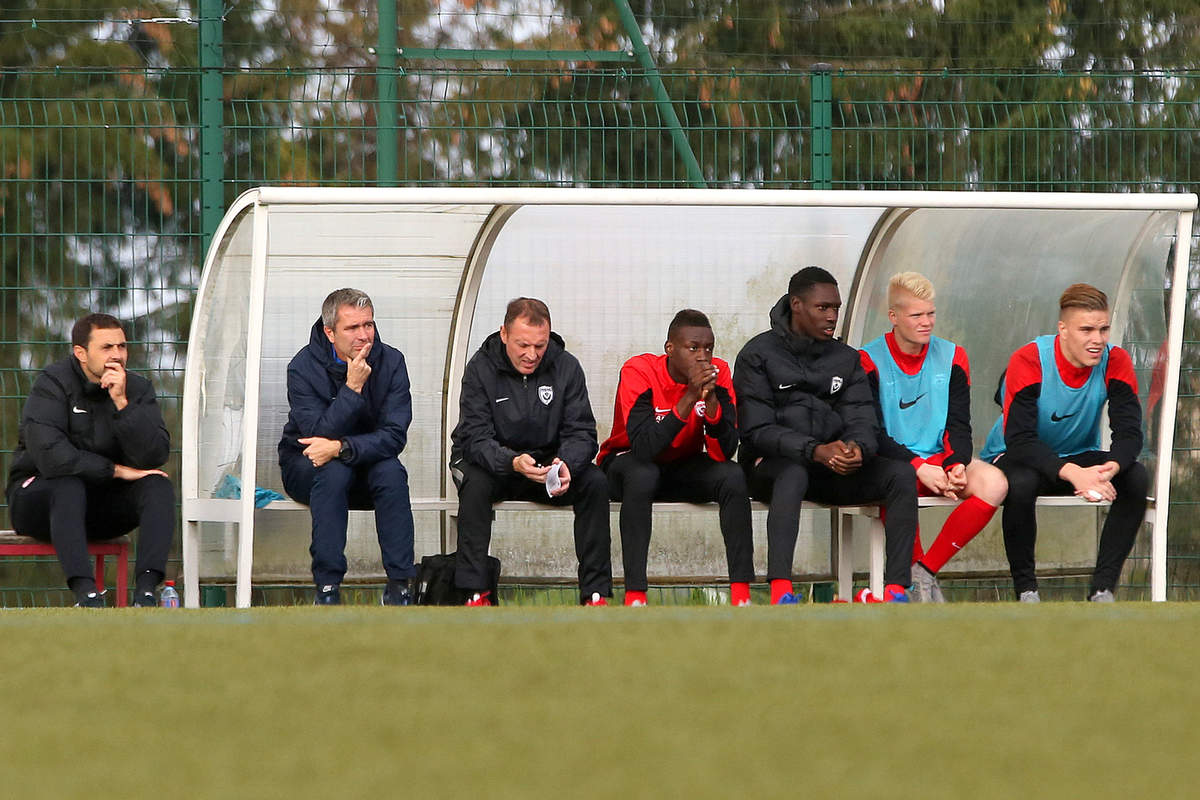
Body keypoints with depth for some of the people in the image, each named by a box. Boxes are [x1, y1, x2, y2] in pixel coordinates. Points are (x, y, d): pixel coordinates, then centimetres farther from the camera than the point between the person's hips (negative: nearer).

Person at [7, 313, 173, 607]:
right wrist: (116, 471, -21)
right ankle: (85, 593, -48)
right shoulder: (53, 384, -14)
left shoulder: (138, 389, -1)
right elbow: (50, 456, -27)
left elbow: (154, 456, -16)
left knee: (158, 486, -20)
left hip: (101, 510, 4)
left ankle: (146, 589, -36)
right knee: (69, 486, -36)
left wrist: (122, 403, -26)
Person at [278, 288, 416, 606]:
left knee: (391, 471, -30)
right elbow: (319, 435, -25)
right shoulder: (304, 368, -16)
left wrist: (341, 448, -33)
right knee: (333, 471, -35)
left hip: (367, 464, 2)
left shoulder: (390, 362, -10)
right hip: (304, 469, -2)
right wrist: (352, 388, -32)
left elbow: (394, 436, -18)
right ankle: (327, 588, -34)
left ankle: (399, 586, -29)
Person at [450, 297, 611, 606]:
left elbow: (581, 433, -9)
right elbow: (475, 438, -21)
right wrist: (513, 463, -41)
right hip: (494, 462, -2)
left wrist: (566, 464, -33)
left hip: (547, 462, 2)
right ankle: (475, 591, -33)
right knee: (475, 482, -35)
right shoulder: (481, 368, -13)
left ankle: (596, 592, -21)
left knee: (595, 482, -24)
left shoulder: (566, 367, -6)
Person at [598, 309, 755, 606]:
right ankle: (634, 595, -36)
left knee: (733, 475, -24)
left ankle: (741, 593, -25)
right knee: (642, 473, -37)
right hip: (629, 463, -4)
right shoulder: (639, 371, -23)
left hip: (684, 468, 4)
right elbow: (643, 447, -35)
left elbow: (725, 453, -20)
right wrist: (689, 398, -39)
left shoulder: (717, 373, -12)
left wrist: (711, 400, -35)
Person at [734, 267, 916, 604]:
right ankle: (780, 590, -51)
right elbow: (757, 430, -11)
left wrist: (857, 448, -22)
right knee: (794, 473, -40)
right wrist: (814, 451, -27)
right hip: (772, 465, -5)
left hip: (833, 468, 5)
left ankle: (896, 588, -27)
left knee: (900, 473, -19)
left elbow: (862, 420, 5)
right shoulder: (758, 355, -1)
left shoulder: (846, 358, 16)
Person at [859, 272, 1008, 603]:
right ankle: (915, 577, -18)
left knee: (994, 484, -27)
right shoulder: (870, 361, -2)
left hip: (941, 460, 4)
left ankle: (926, 569, -16)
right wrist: (919, 467, -22)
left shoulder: (952, 357, 9)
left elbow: (959, 426, 6)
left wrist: (958, 464, -16)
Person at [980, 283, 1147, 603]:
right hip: (1016, 457, -4)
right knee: (1020, 484, -39)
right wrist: (1072, 473, -47)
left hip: (1080, 457, 4)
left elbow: (1129, 432, -18)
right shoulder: (1028, 361, -24)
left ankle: (1102, 589, -20)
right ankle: (1025, 590, -21)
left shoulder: (1115, 362, -13)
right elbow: (1018, 439, -31)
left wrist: (1110, 468, -43)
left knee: (1136, 478, -25)